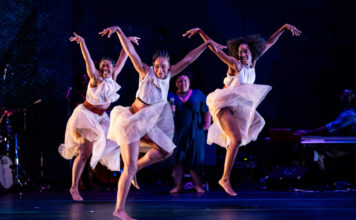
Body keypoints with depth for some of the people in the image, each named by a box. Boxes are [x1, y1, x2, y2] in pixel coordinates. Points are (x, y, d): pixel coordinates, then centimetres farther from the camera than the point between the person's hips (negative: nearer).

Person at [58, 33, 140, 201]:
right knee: (84, 152, -13)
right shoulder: (95, 79, -14)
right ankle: (74, 188, -9)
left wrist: (128, 42, 9)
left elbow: (122, 60, 7)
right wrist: (82, 42, -38)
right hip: (85, 116, -7)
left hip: (100, 118, 7)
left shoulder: (113, 78, -1)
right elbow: (88, 60, -26)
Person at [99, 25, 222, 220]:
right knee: (130, 167, -12)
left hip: (146, 124, 7)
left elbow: (187, 59, 4)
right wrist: (118, 31, -28)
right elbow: (130, 51, -20)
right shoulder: (146, 72, -12)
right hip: (131, 121, -7)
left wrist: (206, 44, 5)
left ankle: (135, 169, 16)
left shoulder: (168, 75, 2)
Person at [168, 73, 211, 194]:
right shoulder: (171, 96, 11)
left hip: (194, 132, 0)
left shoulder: (197, 94, 10)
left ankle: (197, 185, 3)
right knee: (177, 158, -6)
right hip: (177, 133, 1)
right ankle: (178, 185, -4)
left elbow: (207, 109, 8)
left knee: (195, 159, -3)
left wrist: (207, 122, -7)